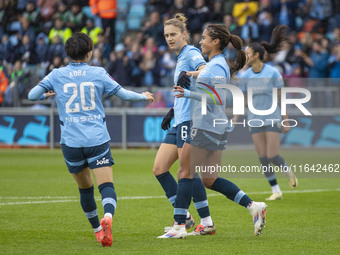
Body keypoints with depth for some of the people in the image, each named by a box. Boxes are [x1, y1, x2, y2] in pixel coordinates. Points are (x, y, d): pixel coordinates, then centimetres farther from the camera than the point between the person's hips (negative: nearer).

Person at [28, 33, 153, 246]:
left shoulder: (57, 75, 4)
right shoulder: (98, 73, 3)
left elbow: (32, 95, 4)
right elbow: (123, 94, 6)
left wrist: (47, 94, 26)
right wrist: (144, 96, 25)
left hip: (71, 142, 2)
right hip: (97, 140, -2)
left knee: (85, 188, 18)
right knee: (107, 186, -9)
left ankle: (97, 230, 27)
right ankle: (107, 218, -37)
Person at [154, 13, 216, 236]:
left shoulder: (191, 53, -8)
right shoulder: (181, 57, 21)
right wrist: (172, 111, 32)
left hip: (190, 120, -10)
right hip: (180, 122, 10)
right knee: (159, 169, 6)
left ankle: (207, 222, -4)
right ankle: (184, 217, 10)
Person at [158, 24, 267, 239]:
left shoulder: (217, 66, -13)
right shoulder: (214, 64, 17)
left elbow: (218, 100, -21)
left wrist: (189, 94, -23)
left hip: (206, 128, -10)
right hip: (217, 129, 10)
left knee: (185, 172, -4)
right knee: (210, 180, 10)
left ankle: (179, 225, -2)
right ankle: (253, 206, 4)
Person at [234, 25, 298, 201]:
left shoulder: (273, 73, -9)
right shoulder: (245, 76, 3)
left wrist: (285, 120, -4)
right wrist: (235, 117, 1)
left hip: (272, 119, -4)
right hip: (255, 120, 4)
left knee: (273, 157, -11)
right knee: (263, 159, -1)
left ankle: (288, 172, 21)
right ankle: (276, 191, 9)